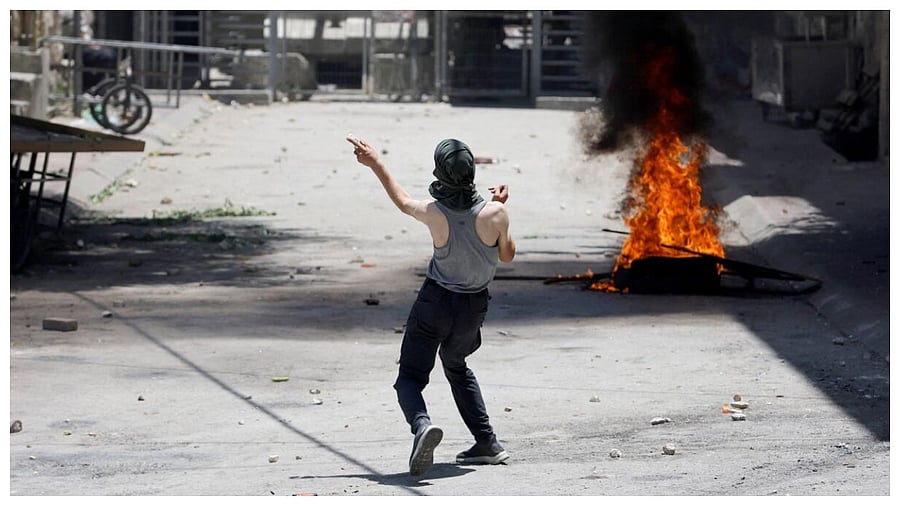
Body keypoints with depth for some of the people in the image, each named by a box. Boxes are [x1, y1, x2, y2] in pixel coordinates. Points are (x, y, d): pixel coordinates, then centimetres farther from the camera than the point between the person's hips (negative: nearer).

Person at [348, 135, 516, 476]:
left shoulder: (434, 213, -20)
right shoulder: (494, 213, -18)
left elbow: (403, 202, 3)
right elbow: (507, 256, 0)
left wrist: (374, 163, 15)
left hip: (436, 301, -3)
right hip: (474, 307, 3)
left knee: (410, 376, 1)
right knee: (456, 366, 28)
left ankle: (421, 424, -32)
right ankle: (487, 444, 23)